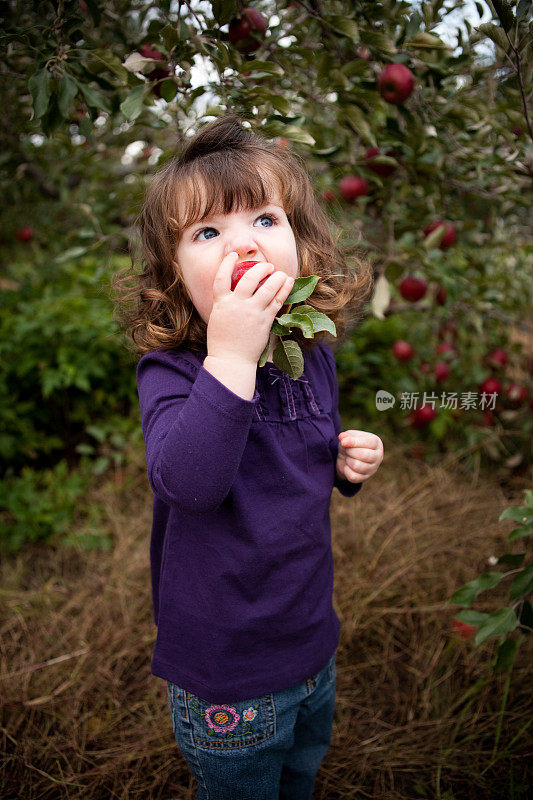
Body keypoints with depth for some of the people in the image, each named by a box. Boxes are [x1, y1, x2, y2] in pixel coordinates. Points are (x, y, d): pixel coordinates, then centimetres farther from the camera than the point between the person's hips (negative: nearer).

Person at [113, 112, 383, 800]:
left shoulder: (313, 356, -5)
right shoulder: (168, 370, -23)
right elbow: (187, 481, -41)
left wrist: (347, 463, -8)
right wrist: (231, 356, -45)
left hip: (313, 646, 6)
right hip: (225, 679, -5)